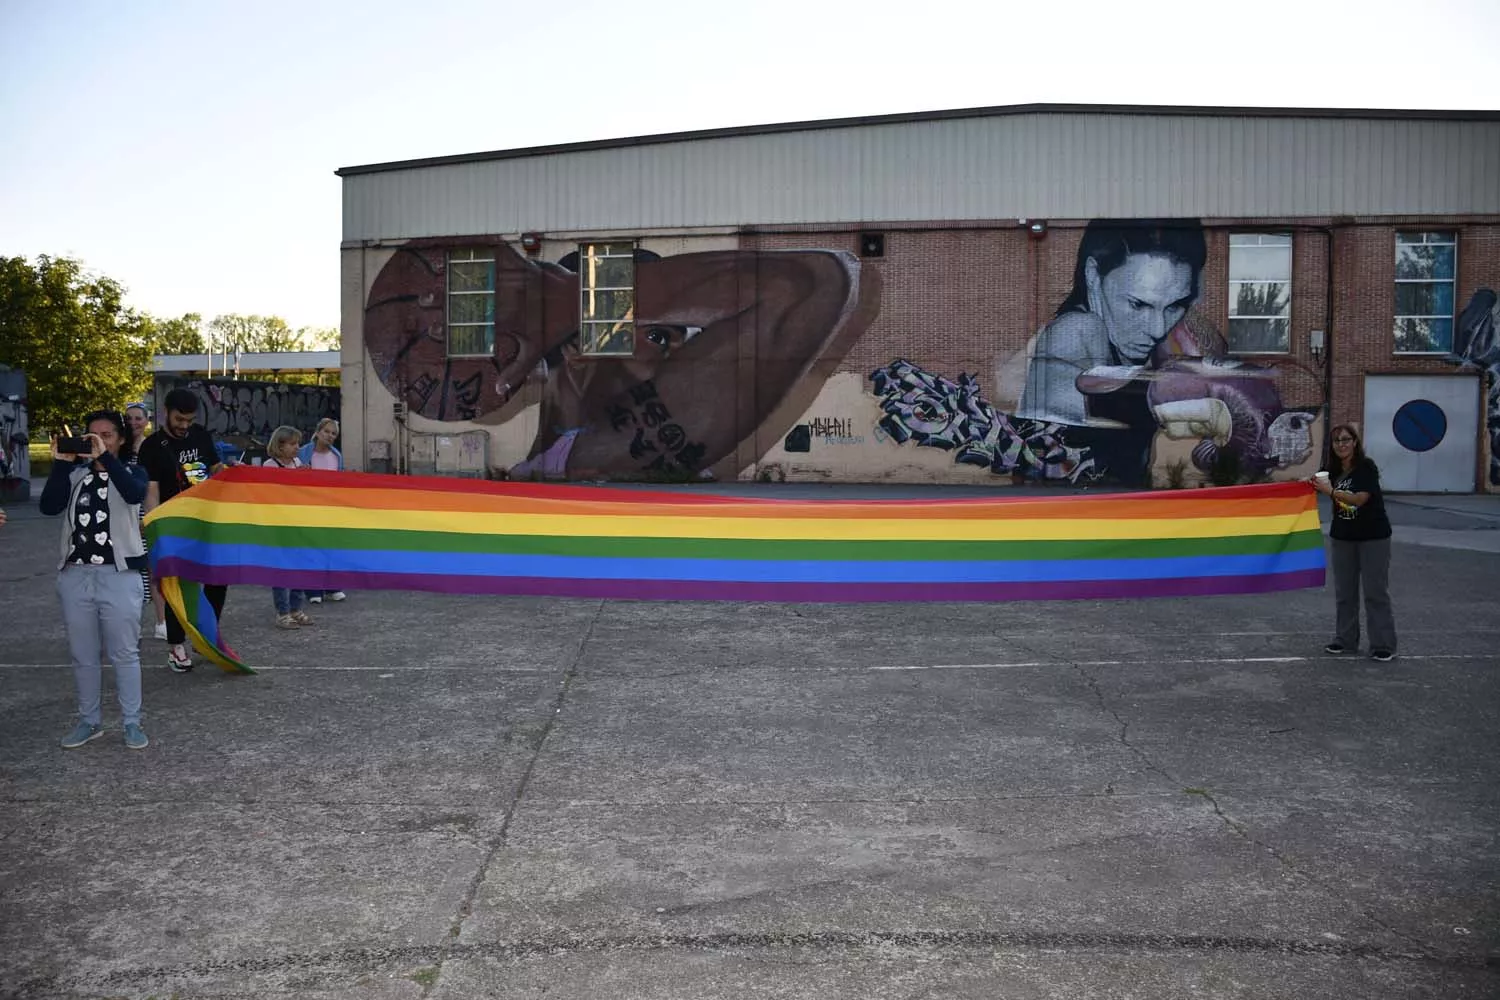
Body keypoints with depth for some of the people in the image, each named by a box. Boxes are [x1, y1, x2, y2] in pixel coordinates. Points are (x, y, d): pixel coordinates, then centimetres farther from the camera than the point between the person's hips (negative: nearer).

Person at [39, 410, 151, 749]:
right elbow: (49, 506, -7)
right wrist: (60, 463, -14)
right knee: (83, 655, 11)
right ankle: (89, 721, 23)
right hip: (74, 574, 3)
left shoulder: (131, 472, 4)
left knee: (124, 653, 2)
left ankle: (132, 723, 10)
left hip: (119, 575, -3)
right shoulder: (74, 474, 9)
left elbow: (135, 494, -20)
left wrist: (105, 458, -25)